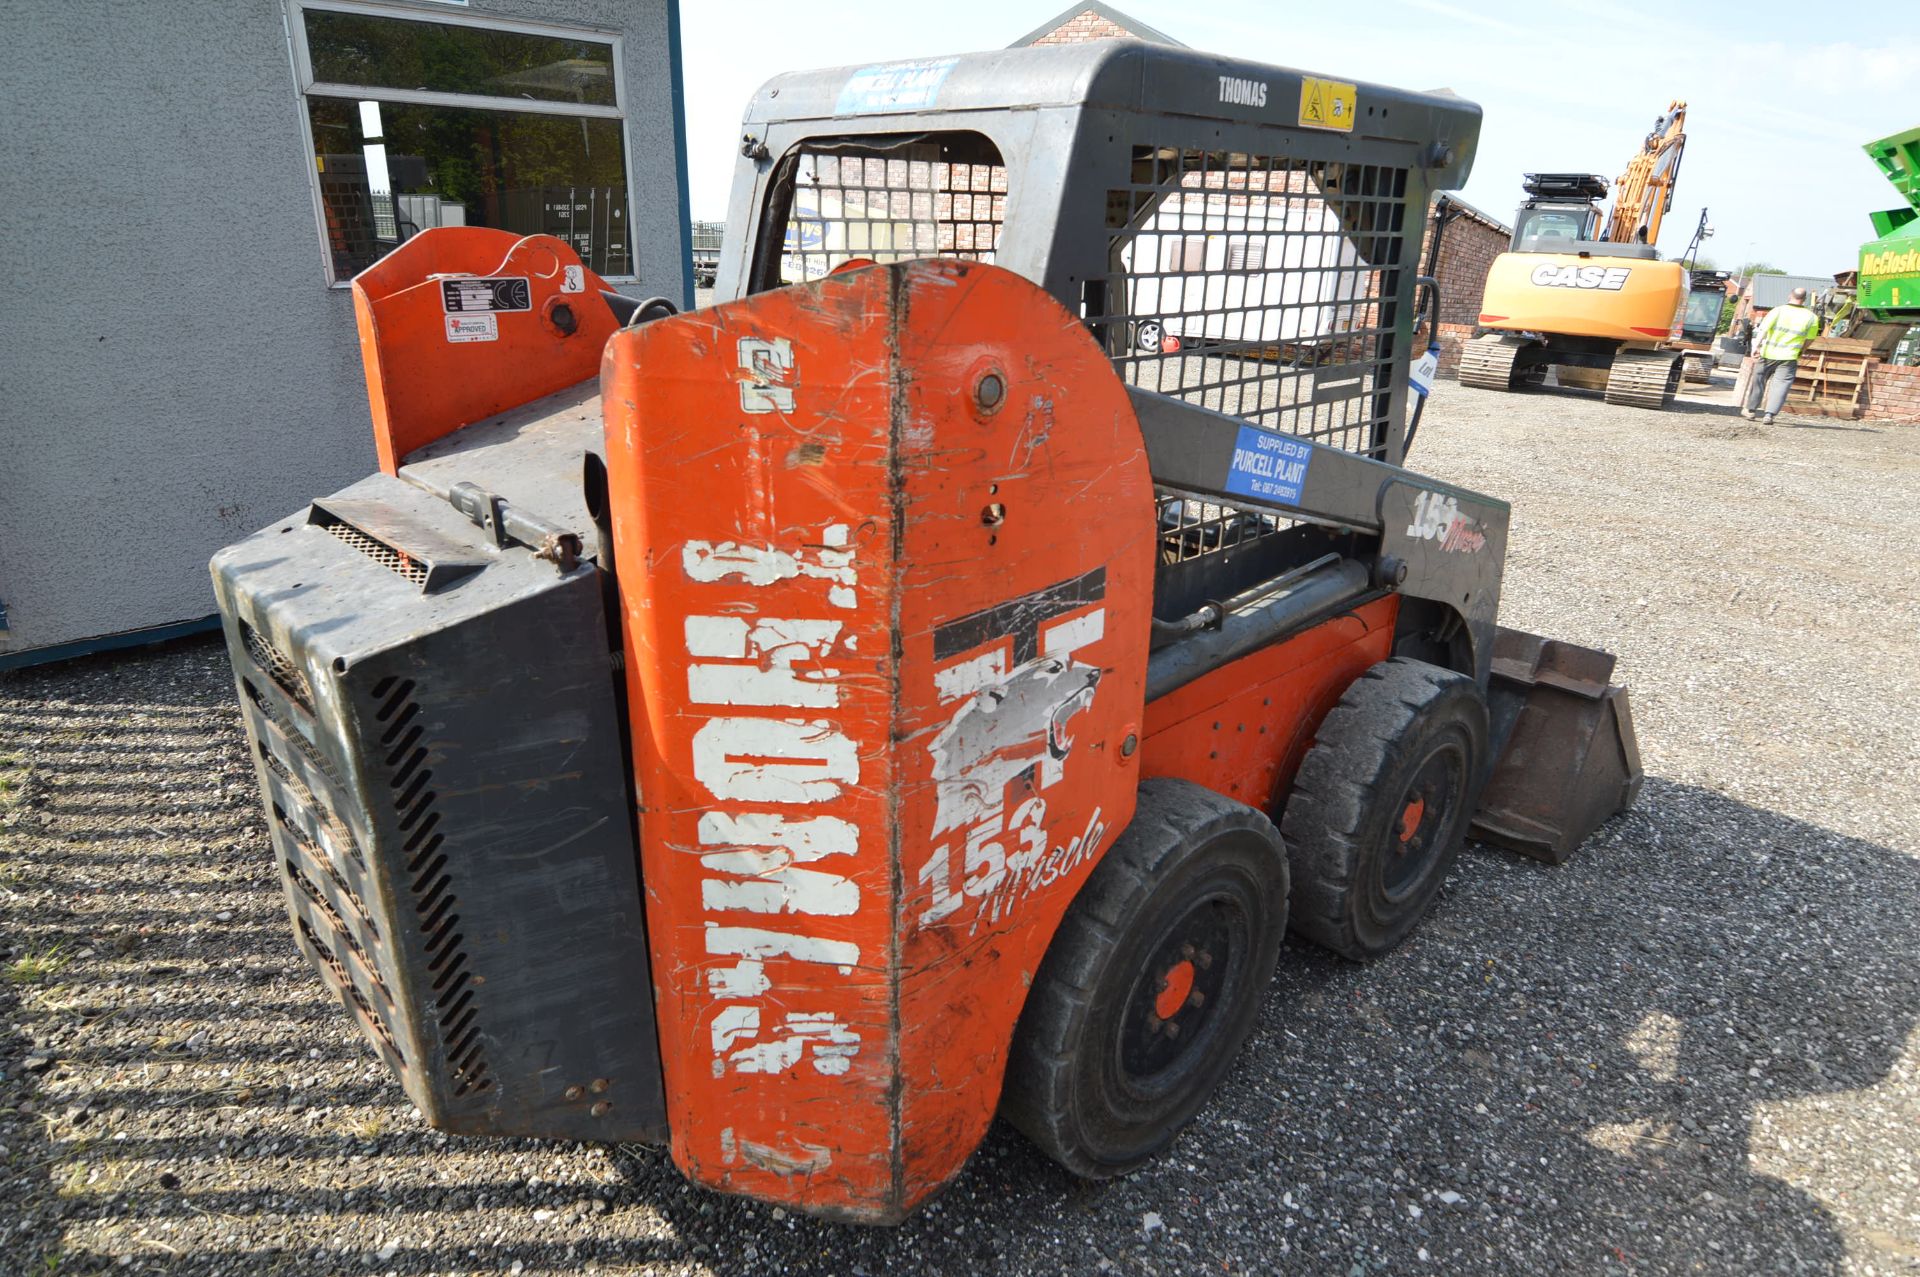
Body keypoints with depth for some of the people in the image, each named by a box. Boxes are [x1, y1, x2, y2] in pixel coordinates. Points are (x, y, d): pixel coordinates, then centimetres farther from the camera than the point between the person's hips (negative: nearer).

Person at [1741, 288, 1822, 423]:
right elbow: (1808, 340, 10)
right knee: (1781, 384, -1)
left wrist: (1757, 346, -20)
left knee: (1758, 380, 15)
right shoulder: (1811, 318, 2)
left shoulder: (1778, 311, -4)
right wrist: (1799, 353, 24)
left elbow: (1763, 329, -15)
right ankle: (1769, 414, -15)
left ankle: (1750, 410, 27)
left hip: (1767, 353, 0)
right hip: (1788, 357, 0)